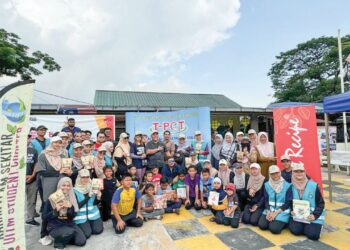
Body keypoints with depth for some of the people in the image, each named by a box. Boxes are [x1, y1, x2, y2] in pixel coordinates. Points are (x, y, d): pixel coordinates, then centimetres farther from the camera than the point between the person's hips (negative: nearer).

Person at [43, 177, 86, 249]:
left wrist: (70, 207, -18)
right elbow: (45, 217, -7)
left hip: (69, 224, 4)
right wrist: (56, 210, -23)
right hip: (55, 226, -4)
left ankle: (64, 238, 14)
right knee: (70, 232, -33)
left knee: (81, 241, -11)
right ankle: (59, 242, -2)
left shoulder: (72, 198, 2)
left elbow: (73, 216, 1)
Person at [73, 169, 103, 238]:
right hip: (81, 216, -3)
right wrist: (88, 196, -24)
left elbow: (95, 203, 2)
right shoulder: (75, 190, -10)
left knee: (98, 230, -7)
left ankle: (90, 224, 23)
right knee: (87, 234, -13)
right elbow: (77, 206, -15)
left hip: (93, 213, 3)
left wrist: (98, 197, -20)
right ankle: (85, 226, 19)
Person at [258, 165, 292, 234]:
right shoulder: (266, 185, 5)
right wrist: (269, 211, -13)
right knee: (262, 225, -17)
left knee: (274, 228, -23)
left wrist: (276, 212, -14)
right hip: (269, 210, 3)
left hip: (282, 211, -3)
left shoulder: (287, 185, -5)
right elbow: (266, 200, 5)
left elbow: (288, 202, -7)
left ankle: (283, 223, 7)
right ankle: (272, 221, 11)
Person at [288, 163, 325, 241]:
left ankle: (309, 227, 16)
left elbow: (321, 203, -4)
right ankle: (304, 226, 16)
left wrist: (315, 215, -16)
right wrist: (292, 211, -12)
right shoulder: (291, 187, -3)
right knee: (295, 230, -19)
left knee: (313, 235, -21)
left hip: (312, 215, -1)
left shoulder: (313, 185, -9)